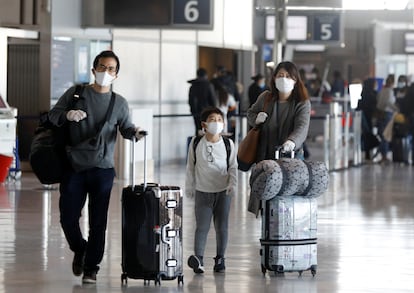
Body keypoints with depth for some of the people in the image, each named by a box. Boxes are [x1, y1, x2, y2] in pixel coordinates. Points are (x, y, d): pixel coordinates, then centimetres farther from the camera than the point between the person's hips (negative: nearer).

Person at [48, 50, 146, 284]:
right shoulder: (76, 93, 5)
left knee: (98, 223, 0)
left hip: (102, 169, 0)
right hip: (74, 168, 0)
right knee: (68, 218, 0)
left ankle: (91, 268, 10)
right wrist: (67, 115, -17)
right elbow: (53, 114, 6)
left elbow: (126, 128, 4)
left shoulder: (119, 103, 8)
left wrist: (134, 133, -19)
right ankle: (80, 250, 29)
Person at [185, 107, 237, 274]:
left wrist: (233, 184, -9)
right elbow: (190, 167, 8)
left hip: (223, 192, 1)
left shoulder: (228, 144, -1)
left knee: (222, 227, 5)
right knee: (202, 227, -5)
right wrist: (189, 188, 10)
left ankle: (220, 259, 14)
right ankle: (198, 258, -6)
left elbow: (233, 167, 4)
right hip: (203, 191, -1)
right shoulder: (196, 144, -2)